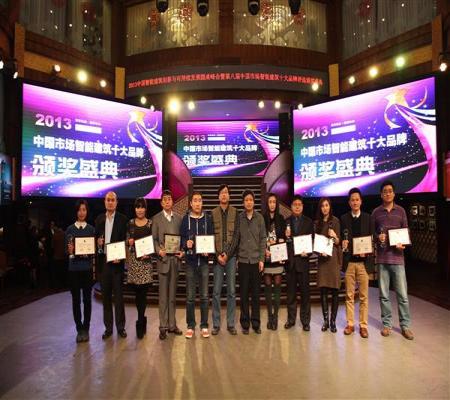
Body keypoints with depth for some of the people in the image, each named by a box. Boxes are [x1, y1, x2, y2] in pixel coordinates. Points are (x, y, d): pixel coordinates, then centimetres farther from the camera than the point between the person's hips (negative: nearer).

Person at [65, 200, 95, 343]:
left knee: (87, 299, 5)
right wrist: (70, 251, -17)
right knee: (76, 299, 5)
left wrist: (88, 253, -16)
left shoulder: (91, 229, 4)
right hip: (74, 268, 0)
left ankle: (86, 329, 16)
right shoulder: (70, 229, 5)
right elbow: (66, 249, 4)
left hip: (87, 268, 0)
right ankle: (79, 329, 17)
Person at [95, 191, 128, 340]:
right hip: (103, 260, 4)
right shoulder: (99, 219, 9)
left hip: (116, 260, -3)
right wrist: (98, 242, -10)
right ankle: (108, 327, 21)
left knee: (118, 295, 3)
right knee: (105, 295, 11)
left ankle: (120, 326, 14)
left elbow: (125, 240, -5)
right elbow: (96, 238, 13)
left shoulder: (122, 219, -2)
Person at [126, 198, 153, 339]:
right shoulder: (130, 223, 8)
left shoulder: (150, 224, 3)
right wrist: (129, 242, -9)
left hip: (146, 260, -2)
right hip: (133, 259, 2)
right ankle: (142, 320, 24)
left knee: (142, 292, -4)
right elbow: (126, 241, 12)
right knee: (137, 292, 6)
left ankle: (140, 322, 5)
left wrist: (149, 253, -12)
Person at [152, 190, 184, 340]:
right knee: (163, 295, 2)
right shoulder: (156, 219, 1)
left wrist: (181, 251, -6)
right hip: (163, 259, -3)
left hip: (175, 259, 3)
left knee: (172, 294, 11)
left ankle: (172, 325, 21)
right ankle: (163, 326, 11)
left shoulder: (179, 218, 8)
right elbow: (154, 239, 0)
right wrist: (159, 251, -16)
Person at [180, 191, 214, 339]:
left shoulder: (208, 219, 5)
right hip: (190, 261, 0)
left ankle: (204, 326, 17)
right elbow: (181, 238, 4)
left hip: (204, 261, 0)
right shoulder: (185, 219, 3)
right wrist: (186, 244, -17)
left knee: (204, 295, 5)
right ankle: (190, 326, 18)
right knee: (190, 296, 6)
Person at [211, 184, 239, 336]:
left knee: (231, 291, 5)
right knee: (216, 291, 3)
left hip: (231, 256, 0)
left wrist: (227, 254, -8)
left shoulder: (235, 213, 3)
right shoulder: (212, 213, 5)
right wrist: (218, 255, -6)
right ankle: (216, 324, 14)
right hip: (217, 256, 0)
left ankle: (231, 324, 16)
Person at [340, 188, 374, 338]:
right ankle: (350, 324, 18)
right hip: (349, 262, 1)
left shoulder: (368, 218, 4)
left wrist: (366, 252, -13)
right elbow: (341, 238, 7)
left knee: (364, 296, 5)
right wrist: (342, 244, -14)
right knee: (349, 295, 8)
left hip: (363, 262, -1)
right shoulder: (343, 218, 6)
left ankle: (363, 325, 15)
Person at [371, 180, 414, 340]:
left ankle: (405, 325, 13)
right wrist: (378, 237, -9)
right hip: (381, 257, 0)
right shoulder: (376, 212, 6)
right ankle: (386, 324, 17)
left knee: (402, 294, 1)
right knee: (384, 294, 6)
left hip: (397, 257, 0)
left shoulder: (400, 211, 8)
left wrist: (403, 244, -8)